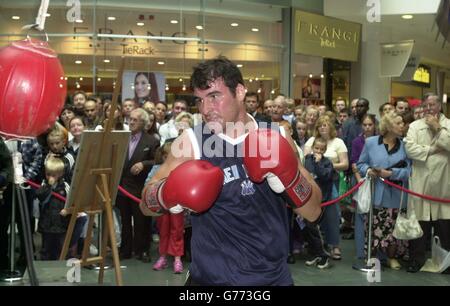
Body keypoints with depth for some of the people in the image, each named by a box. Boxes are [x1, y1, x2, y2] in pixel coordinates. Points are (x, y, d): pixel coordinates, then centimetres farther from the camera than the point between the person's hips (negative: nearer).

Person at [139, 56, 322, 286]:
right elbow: (146, 205, -2)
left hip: (274, 276, 2)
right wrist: (164, 195, -23)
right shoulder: (191, 142, -10)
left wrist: (291, 178, -20)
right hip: (214, 279, -2)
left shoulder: (274, 136, -4)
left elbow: (313, 212, -2)